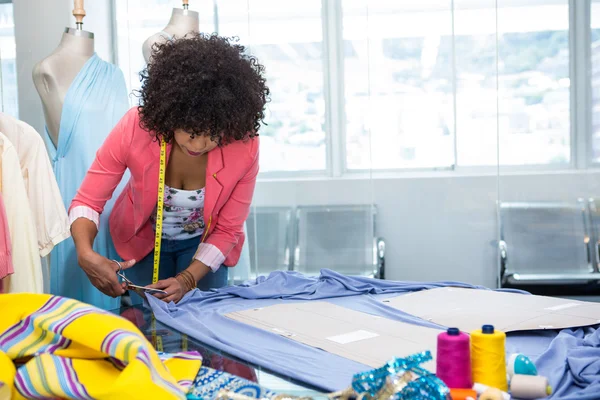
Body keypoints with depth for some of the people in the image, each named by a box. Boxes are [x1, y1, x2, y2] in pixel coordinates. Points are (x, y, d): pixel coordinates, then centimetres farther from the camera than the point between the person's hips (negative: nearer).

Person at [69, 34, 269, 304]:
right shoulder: (135, 128, -33)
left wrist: (188, 279, -30)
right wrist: (86, 254, -43)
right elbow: (87, 201, -23)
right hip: (143, 240, 0)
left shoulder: (244, 148, -31)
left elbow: (227, 231, -17)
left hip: (204, 244, 0)